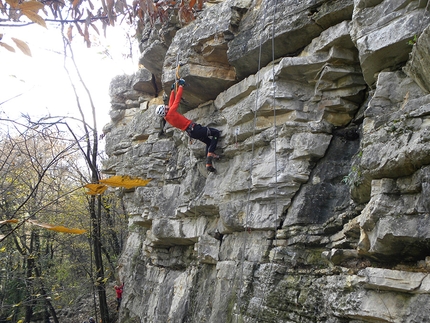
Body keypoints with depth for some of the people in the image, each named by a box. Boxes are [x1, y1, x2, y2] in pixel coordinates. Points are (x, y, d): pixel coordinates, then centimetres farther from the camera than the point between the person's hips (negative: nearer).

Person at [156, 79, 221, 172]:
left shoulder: (167, 117, 9)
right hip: (193, 128, -9)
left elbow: (171, 101, 20)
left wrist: (173, 90, 26)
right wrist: (181, 86, 1)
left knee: (209, 142, 21)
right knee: (216, 133, -2)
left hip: (191, 132, 9)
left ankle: (208, 164, 10)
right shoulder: (171, 112, -14)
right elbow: (177, 99, -10)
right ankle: (211, 153, -15)